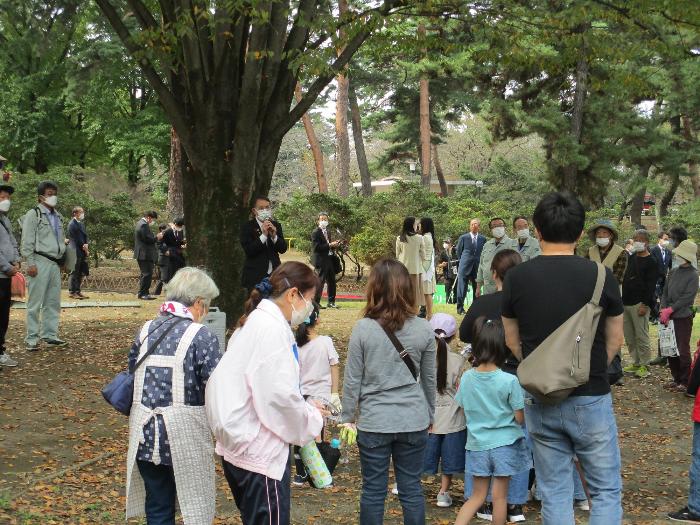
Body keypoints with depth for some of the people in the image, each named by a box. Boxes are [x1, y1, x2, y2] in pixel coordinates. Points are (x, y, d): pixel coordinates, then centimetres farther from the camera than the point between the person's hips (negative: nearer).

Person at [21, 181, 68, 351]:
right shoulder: (33, 214, -4)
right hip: (40, 262, -7)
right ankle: (31, 339, 1)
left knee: (53, 302, 9)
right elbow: (27, 241, -8)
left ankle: (50, 335, 17)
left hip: (55, 263, 7)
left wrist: (62, 260, 18)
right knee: (35, 303, -3)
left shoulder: (58, 217, 18)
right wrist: (30, 263, -14)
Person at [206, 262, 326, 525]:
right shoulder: (272, 328, -18)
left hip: (243, 442, 10)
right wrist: (311, 419, -7)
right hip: (259, 451, -10)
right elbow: (278, 394, -24)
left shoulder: (255, 321, 14)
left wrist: (305, 409, 8)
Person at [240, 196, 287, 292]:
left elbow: (283, 249, 5)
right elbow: (248, 250, -12)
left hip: (274, 274, 4)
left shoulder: (276, 225, 10)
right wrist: (263, 235, -20)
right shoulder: (248, 227, -2)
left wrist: (274, 236, -12)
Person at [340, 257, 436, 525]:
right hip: (414, 422, 2)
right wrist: (429, 415, 20)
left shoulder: (363, 328, -11)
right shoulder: (424, 329, -3)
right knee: (411, 490, 11)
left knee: (373, 491, 9)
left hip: (374, 422, -2)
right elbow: (429, 379, 7)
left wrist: (348, 416, 7)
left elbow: (352, 379, -6)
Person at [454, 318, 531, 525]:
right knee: (499, 496, 8)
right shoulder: (509, 381, -16)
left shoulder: (466, 378, -5)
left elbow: (464, 408, 6)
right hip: (504, 444, -3)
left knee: (478, 495, 14)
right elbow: (520, 418, -11)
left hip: (477, 444, 3)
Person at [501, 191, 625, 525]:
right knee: (606, 490, 11)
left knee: (554, 493, 13)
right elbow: (615, 342, 2)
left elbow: (513, 342, 5)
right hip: (591, 399, -2)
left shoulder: (516, 278, -5)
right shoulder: (602, 277, -10)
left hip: (540, 401, 2)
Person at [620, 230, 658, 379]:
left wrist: (645, 304, -16)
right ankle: (636, 363, 17)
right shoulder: (630, 258, 16)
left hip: (640, 304, -7)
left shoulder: (651, 262, -4)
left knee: (641, 336, -6)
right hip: (625, 303, 7)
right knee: (629, 336, 9)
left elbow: (651, 285, -10)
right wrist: (621, 299, 15)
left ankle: (644, 365, 1)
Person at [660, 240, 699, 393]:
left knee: (683, 350, -2)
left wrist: (670, 310, -17)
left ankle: (685, 382, 7)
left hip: (683, 317, -6)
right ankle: (677, 378, 21)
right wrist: (663, 310, -5)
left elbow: (687, 297, -16)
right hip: (669, 317, 6)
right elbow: (665, 292, 8)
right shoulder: (673, 272, 7)